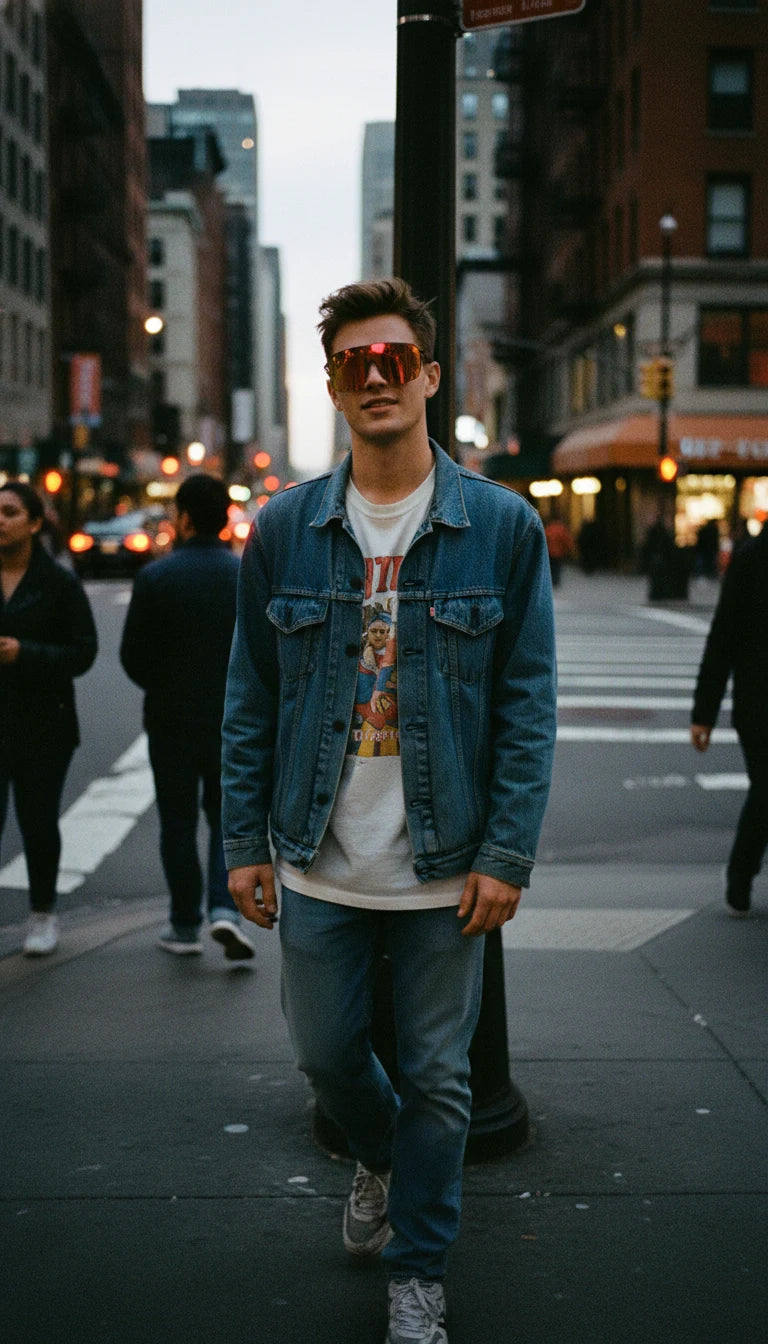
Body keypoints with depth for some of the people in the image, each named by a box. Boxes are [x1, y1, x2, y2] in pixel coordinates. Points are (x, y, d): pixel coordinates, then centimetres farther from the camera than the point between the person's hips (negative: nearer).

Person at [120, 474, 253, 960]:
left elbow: (133, 655, -6)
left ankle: (186, 926, 16)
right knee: (227, 817, 13)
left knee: (179, 822, 10)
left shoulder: (155, 577, -9)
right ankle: (225, 908, -7)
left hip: (171, 720, -1)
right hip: (234, 721, 1)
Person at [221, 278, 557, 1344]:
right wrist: (244, 842, 2)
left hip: (445, 866, -2)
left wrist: (507, 854, -9)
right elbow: (251, 696, 5)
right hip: (319, 863, 2)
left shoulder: (502, 526, -4)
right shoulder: (285, 528, 1)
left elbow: (527, 700, -3)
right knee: (325, 1051, 14)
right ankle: (381, 1159, 47)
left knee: (437, 1076, 8)